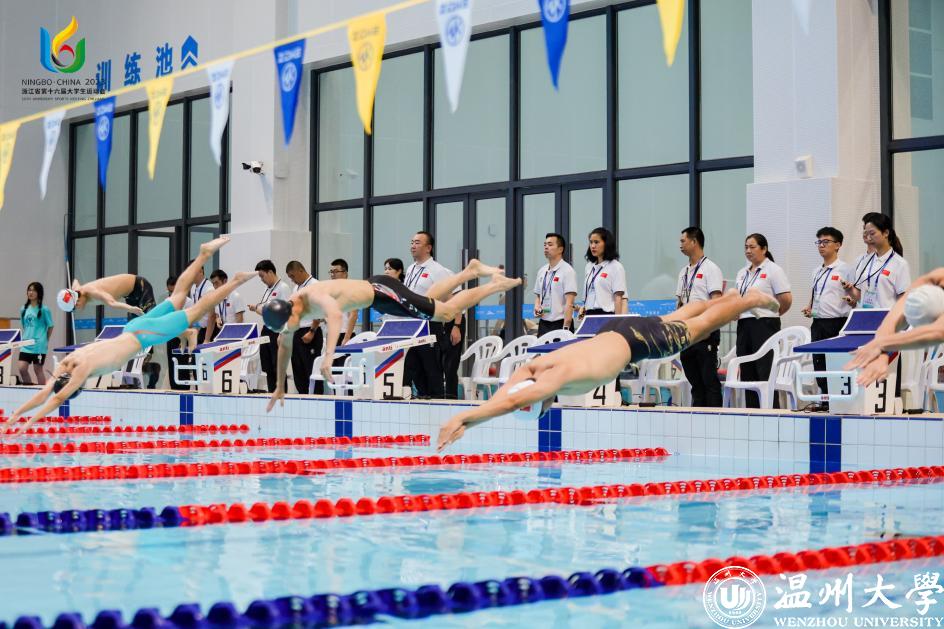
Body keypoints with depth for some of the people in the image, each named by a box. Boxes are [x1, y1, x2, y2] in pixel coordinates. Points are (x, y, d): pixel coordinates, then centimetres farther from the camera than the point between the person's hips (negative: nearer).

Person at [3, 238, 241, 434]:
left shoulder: (84, 367, -31)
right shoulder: (65, 364, -11)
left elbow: (58, 399, -34)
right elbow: (44, 394, -10)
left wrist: (31, 422, -34)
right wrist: (16, 414, -19)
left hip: (144, 335, -6)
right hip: (133, 329, 6)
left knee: (196, 311, 5)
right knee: (177, 299, 21)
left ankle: (236, 281, 15)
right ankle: (204, 254, 32)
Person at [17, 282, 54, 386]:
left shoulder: (44, 309, -6)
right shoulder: (24, 309, 9)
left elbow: (50, 326, 1)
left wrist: (44, 340, 4)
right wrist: (26, 338, 9)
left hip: (39, 346, -5)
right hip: (26, 345, 5)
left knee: (38, 369, 2)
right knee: (22, 368, -4)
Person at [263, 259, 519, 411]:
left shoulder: (314, 296, -37)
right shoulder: (287, 309, -12)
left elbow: (335, 314, -60)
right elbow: (284, 346, 4)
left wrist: (329, 354, -70)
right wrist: (280, 388, 7)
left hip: (381, 291, -8)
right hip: (374, 297, 8)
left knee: (447, 312, 2)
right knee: (430, 301, 26)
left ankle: (496, 285, 19)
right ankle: (471, 271, 43)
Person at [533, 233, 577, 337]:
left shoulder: (567, 271, -9)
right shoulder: (542, 271, 12)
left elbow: (569, 303, -15)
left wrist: (566, 328, -21)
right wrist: (537, 307, 1)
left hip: (560, 324, -6)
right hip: (543, 323, 6)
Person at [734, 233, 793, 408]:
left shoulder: (773, 270, -5)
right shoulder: (742, 273, 17)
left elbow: (786, 299, -11)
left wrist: (773, 314, 1)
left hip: (764, 325, -8)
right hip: (744, 326, 8)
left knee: (765, 372, -11)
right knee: (747, 372, 7)